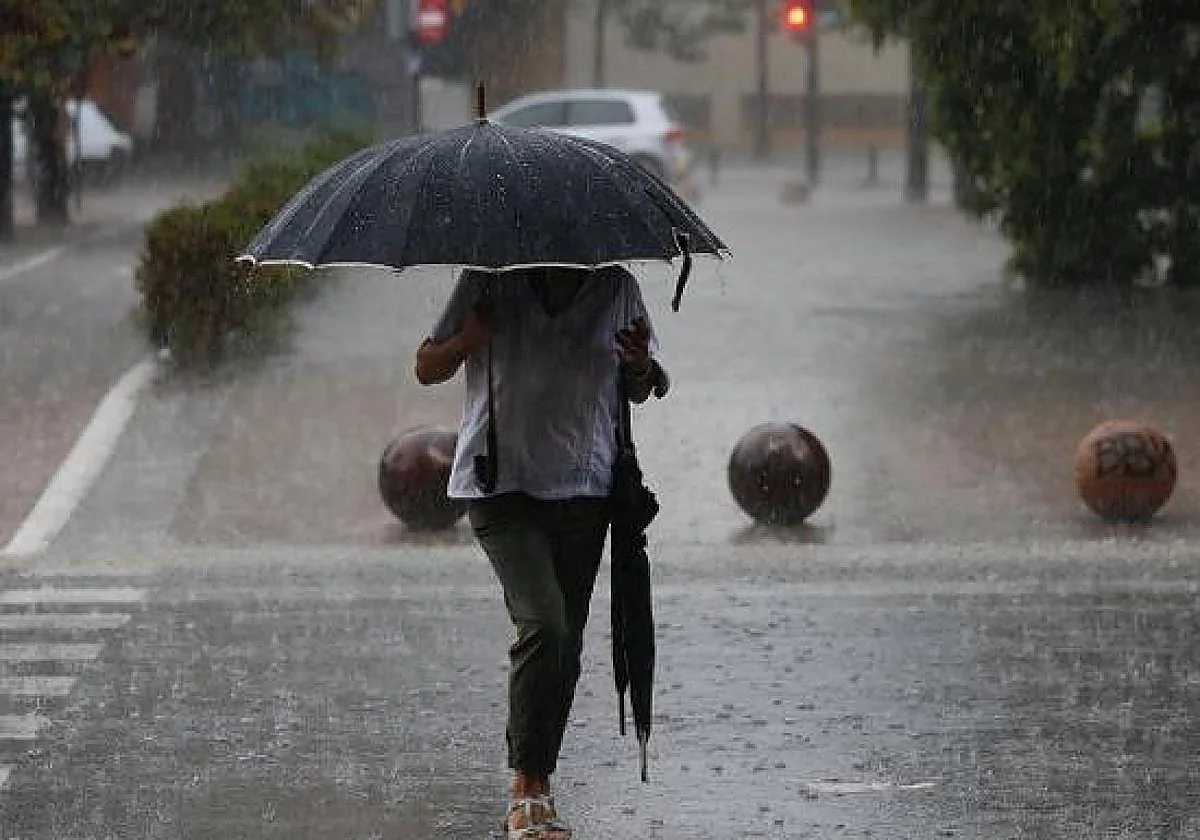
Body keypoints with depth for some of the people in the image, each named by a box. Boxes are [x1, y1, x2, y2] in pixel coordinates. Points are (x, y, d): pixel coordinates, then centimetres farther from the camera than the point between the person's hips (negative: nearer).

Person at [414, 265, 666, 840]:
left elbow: (637, 391, 15)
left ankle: (533, 793, 18)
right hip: (501, 485, -4)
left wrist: (641, 367, -10)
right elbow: (427, 370, 3)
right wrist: (469, 339, -19)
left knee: (565, 648, 6)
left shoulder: (617, 287, 3)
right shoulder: (492, 281, -5)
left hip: (583, 490, 4)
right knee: (543, 624, -21)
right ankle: (528, 788, -15)